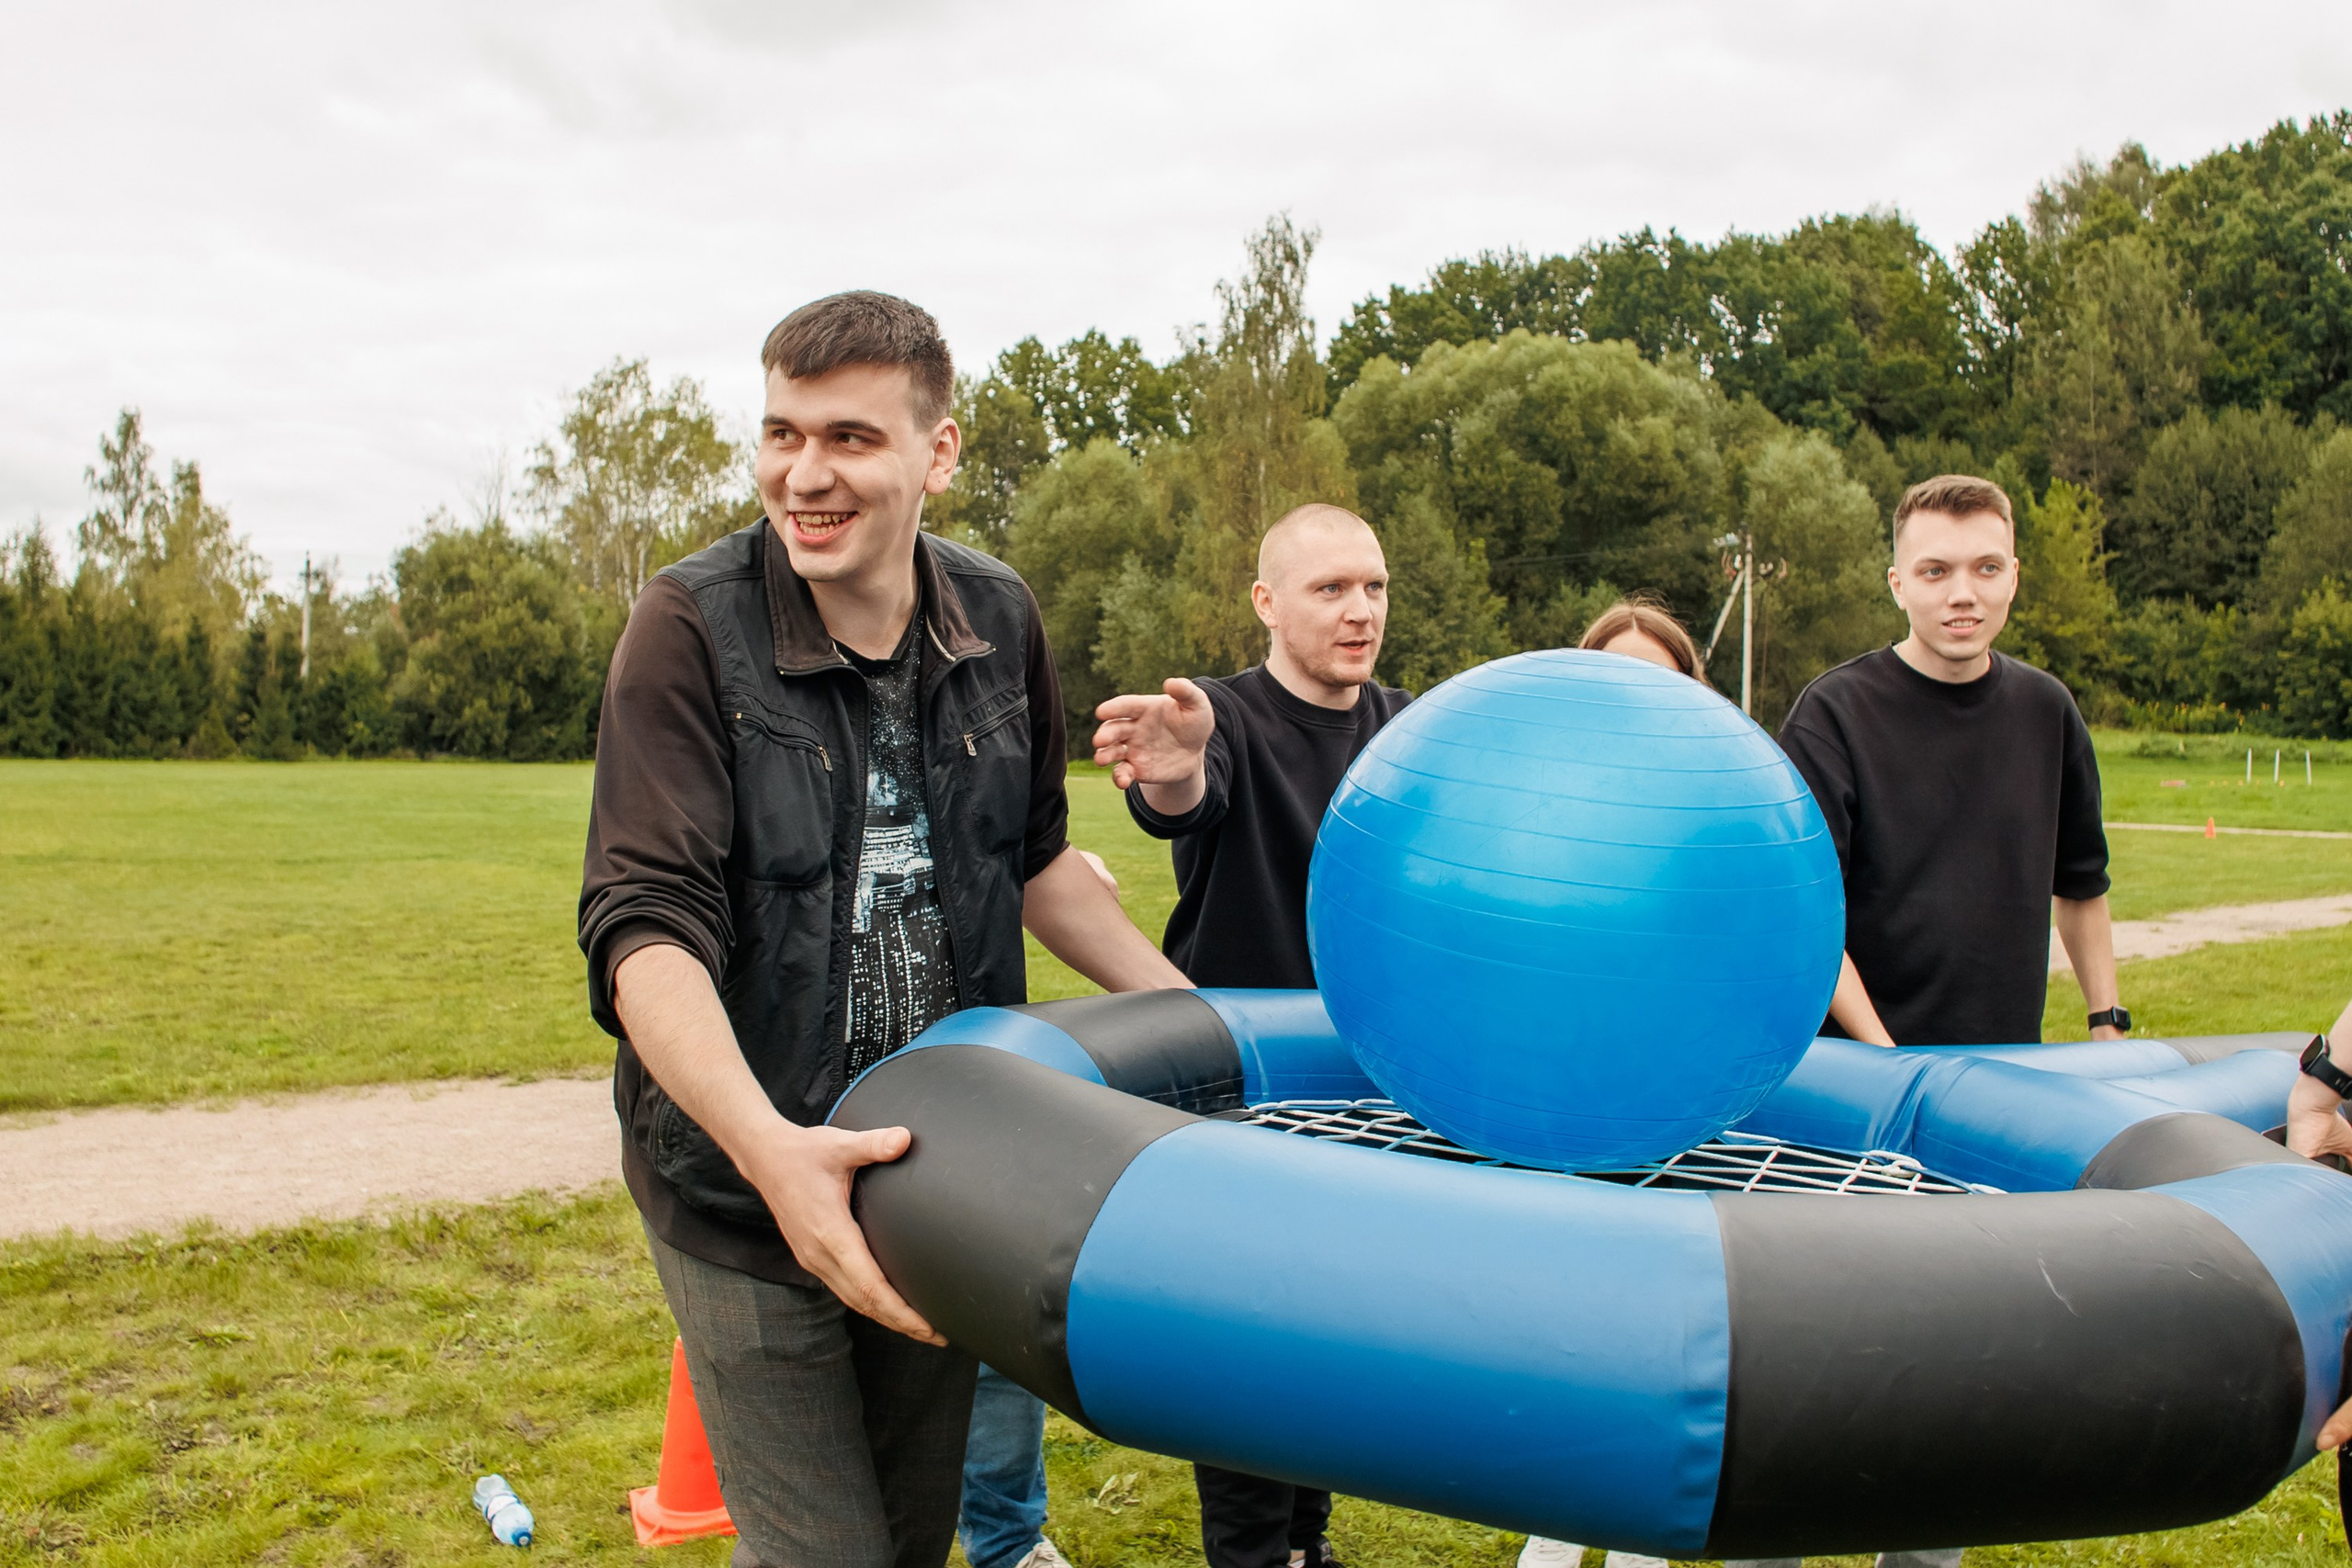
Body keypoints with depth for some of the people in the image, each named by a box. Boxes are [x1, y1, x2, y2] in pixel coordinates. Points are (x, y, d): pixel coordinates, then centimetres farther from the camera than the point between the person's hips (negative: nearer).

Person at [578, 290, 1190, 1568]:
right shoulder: (690, 627, -15)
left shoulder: (997, 622, 0)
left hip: (940, 1170, 5)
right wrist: (768, 1147, -37)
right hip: (745, 1187, -4)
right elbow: (646, 922, -23)